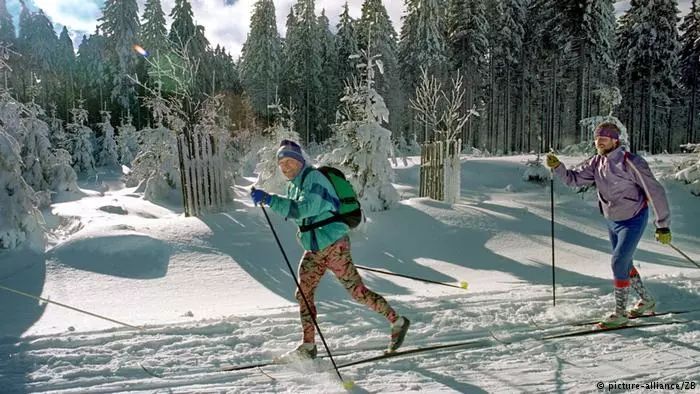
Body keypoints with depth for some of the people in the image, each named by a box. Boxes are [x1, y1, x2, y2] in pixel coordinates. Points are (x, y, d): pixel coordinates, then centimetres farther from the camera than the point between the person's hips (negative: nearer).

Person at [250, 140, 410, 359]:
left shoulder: (313, 178, -13)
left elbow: (303, 209, -28)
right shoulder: (293, 186, 14)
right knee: (303, 294, 4)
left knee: (357, 292, -4)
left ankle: (397, 322, 14)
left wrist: (269, 200, -30)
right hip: (313, 250, 9)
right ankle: (308, 346, 15)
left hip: (334, 245, -8)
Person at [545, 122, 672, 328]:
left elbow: (655, 191, -19)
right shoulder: (596, 162, -2)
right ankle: (647, 300, 40)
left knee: (619, 262, -13)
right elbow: (574, 178, -1)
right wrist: (557, 167, -20)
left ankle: (620, 314, 0)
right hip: (613, 222, 7)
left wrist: (663, 225, -17)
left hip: (633, 221, -7)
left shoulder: (630, 162, -22)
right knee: (624, 264, 17)